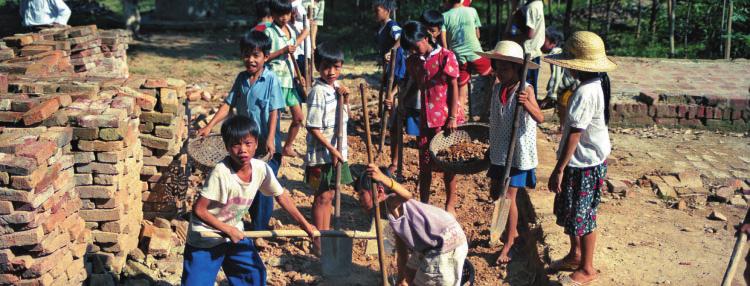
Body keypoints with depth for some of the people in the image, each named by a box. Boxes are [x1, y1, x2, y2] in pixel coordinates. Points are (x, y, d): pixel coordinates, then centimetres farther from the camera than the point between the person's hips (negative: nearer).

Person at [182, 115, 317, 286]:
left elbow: (281, 196, 3)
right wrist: (228, 230, -22)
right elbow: (199, 210, -25)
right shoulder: (221, 172, -30)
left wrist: (305, 225, 3)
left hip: (234, 232, 6)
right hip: (205, 239, -6)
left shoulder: (262, 169, -13)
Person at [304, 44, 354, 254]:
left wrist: (345, 99, -2)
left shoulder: (337, 87, 7)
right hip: (321, 153, -8)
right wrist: (332, 150, -19)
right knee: (322, 197, 0)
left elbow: (346, 117, 16)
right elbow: (313, 128, -20)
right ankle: (318, 241, 10)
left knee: (329, 194, 16)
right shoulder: (318, 92, -18)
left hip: (337, 151, 8)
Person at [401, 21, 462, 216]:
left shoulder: (445, 56, -9)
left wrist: (453, 117, -12)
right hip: (425, 119, 5)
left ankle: (450, 205, 19)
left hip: (446, 119, -4)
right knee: (425, 163, 9)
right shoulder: (413, 61, 7)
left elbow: (453, 87, -9)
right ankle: (423, 204, 21)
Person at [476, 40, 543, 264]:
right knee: (495, 193, 15)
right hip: (499, 151, 7)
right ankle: (512, 231, 36)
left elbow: (540, 118, -28)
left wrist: (527, 104, -46)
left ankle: (508, 244, 8)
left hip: (518, 152, -7)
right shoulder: (497, 88, 3)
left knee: (509, 196, -5)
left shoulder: (525, 90, -16)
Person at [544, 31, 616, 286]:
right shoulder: (597, 83, 4)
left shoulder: (584, 93, -27)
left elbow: (574, 135, -26)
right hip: (588, 159, 10)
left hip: (584, 164, -10)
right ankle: (575, 255, 38)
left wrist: (559, 169, -20)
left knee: (581, 216, 5)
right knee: (570, 210, 22)